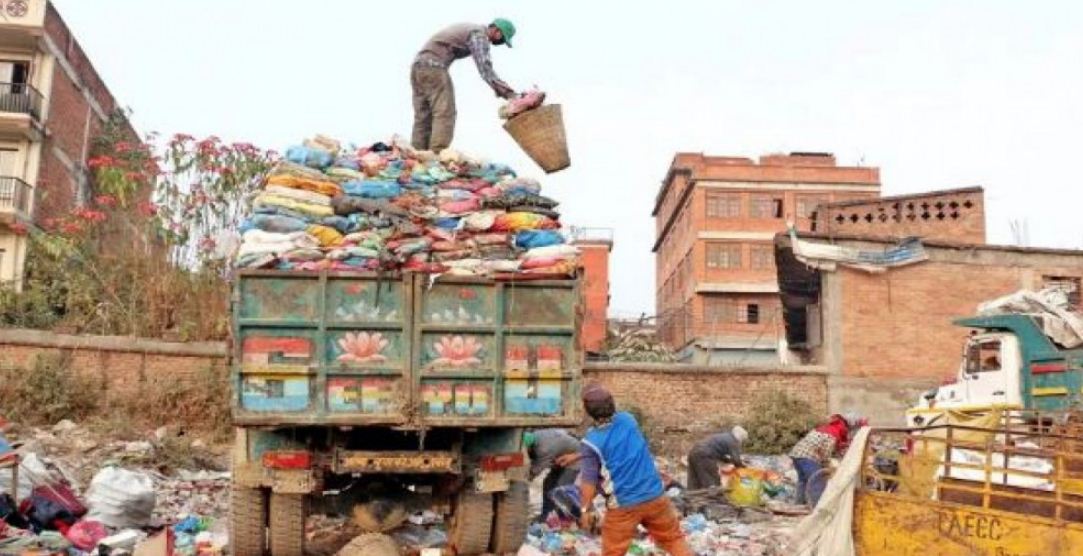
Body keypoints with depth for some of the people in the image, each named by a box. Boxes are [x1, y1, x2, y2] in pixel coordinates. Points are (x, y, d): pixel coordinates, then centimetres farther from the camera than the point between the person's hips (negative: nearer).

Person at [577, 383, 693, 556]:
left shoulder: (592, 442, -15)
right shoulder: (628, 420, -1)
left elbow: (589, 481, -14)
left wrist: (585, 509, 0)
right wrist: (578, 456, 21)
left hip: (623, 505, -3)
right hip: (655, 496, 4)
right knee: (673, 538, 19)